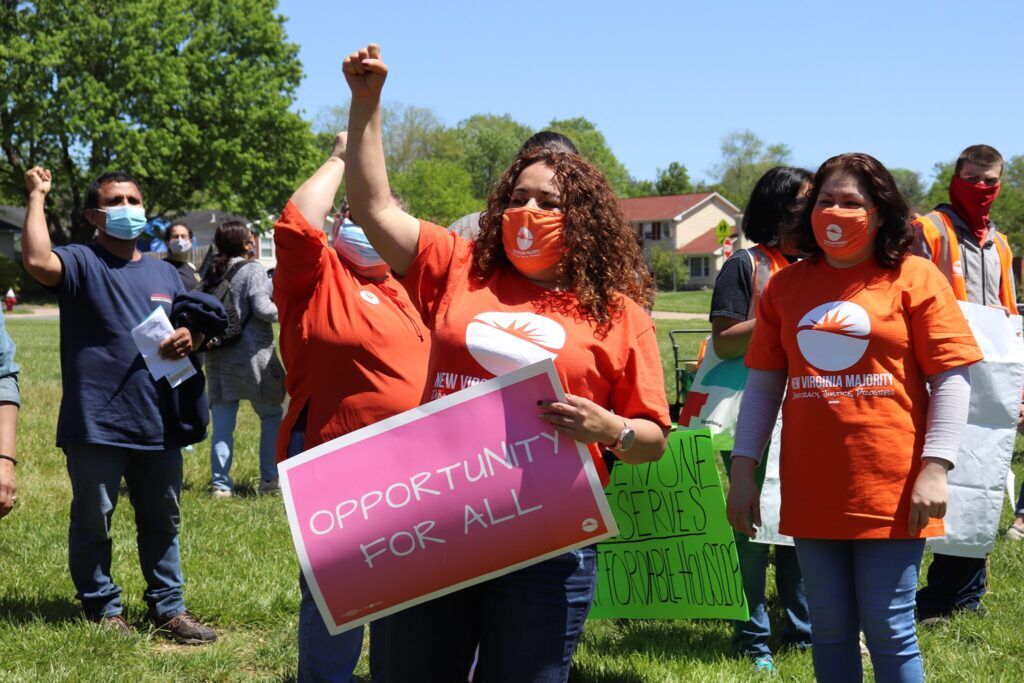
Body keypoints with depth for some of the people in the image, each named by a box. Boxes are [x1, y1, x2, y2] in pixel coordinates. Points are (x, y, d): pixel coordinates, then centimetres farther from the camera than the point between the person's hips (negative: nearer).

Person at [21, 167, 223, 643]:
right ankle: (103, 608, 19)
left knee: (163, 522, 12)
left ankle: (168, 607, 21)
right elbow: (38, 261, -25)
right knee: (93, 522, 5)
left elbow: (195, 325, 22)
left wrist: (189, 337, -2)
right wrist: (37, 197, -17)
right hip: (97, 424, -5)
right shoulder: (83, 263, -4)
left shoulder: (164, 273, 16)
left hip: (158, 422, 5)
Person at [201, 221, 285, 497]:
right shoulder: (252, 270, -6)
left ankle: (220, 483, 2)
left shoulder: (211, 273, 11)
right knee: (272, 415, 10)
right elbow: (262, 308, -15)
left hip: (218, 357, 5)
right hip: (252, 354, -5)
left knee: (222, 425, 6)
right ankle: (270, 479, 8)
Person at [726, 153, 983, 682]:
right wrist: (742, 471, 6)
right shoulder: (785, 286, 8)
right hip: (811, 493, 4)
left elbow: (951, 378, -4)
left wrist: (935, 469, -12)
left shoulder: (914, 278, -2)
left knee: (890, 634, 1)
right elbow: (762, 386, 11)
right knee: (829, 631, 12)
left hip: (891, 493, -3)